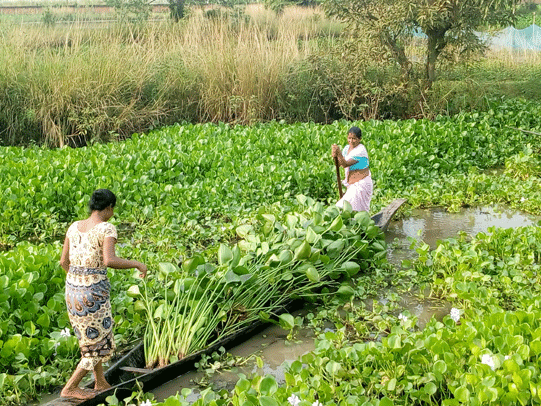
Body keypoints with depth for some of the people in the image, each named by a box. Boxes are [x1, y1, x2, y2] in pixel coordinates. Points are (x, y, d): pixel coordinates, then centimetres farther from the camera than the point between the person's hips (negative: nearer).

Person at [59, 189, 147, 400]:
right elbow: (109, 261, -29)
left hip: (73, 290, 7)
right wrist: (138, 264, -14)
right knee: (99, 345, 11)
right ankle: (69, 389, 15)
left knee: (92, 337, 25)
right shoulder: (107, 229, -16)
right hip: (94, 293, -7)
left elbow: (64, 261, 10)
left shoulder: (74, 227, 5)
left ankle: (101, 383, 36)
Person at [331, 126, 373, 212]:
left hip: (361, 184, -9)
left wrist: (339, 152, -37)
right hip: (352, 184, 9)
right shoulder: (347, 148, 8)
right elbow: (340, 163, 4)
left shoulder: (360, 150, -18)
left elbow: (345, 164, -25)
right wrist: (335, 156, -16)